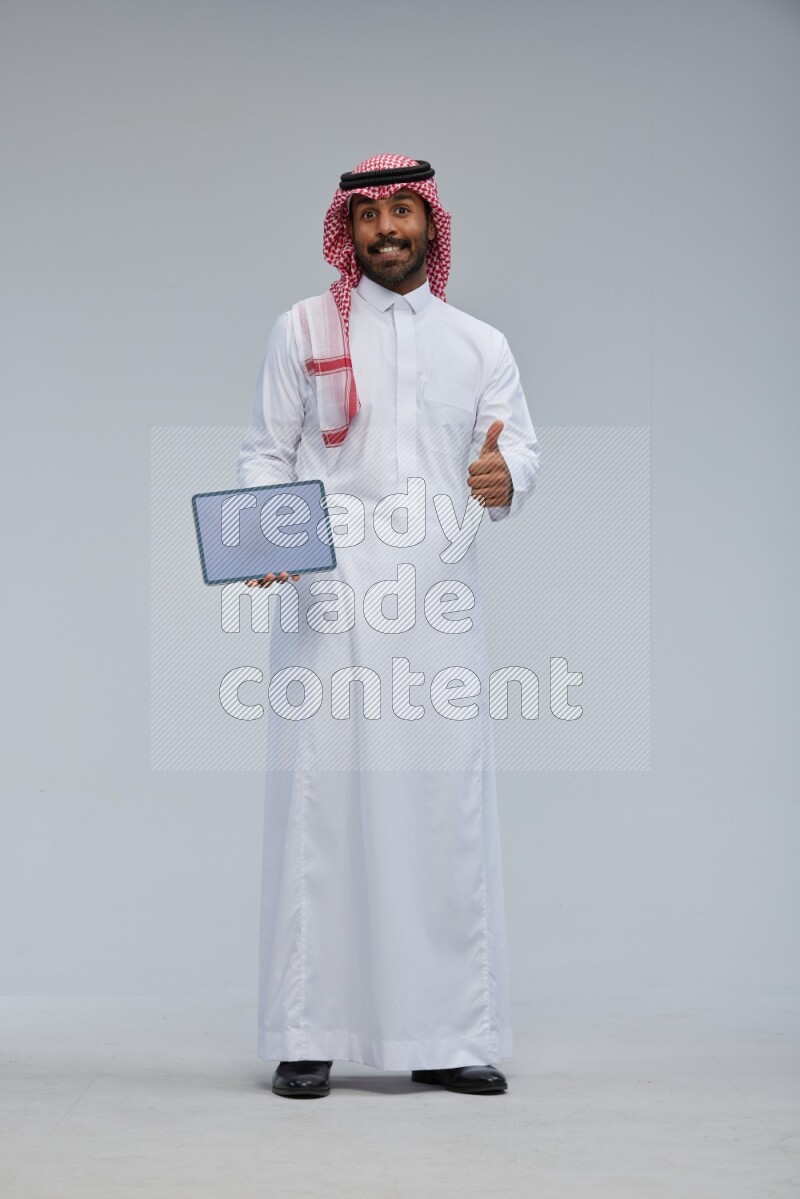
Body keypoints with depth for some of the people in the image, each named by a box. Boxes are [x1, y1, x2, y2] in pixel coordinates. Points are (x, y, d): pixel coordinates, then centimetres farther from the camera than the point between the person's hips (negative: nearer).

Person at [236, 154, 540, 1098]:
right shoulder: (304, 329, 11)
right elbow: (266, 452, 9)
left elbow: (522, 446, 11)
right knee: (320, 799, -4)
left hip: (438, 604, 2)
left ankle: (450, 1036, 8)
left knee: (447, 803, 0)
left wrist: (505, 478, -12)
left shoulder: (481, 345, 18)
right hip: (326, 602, -2)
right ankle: (307, 1037, 3)